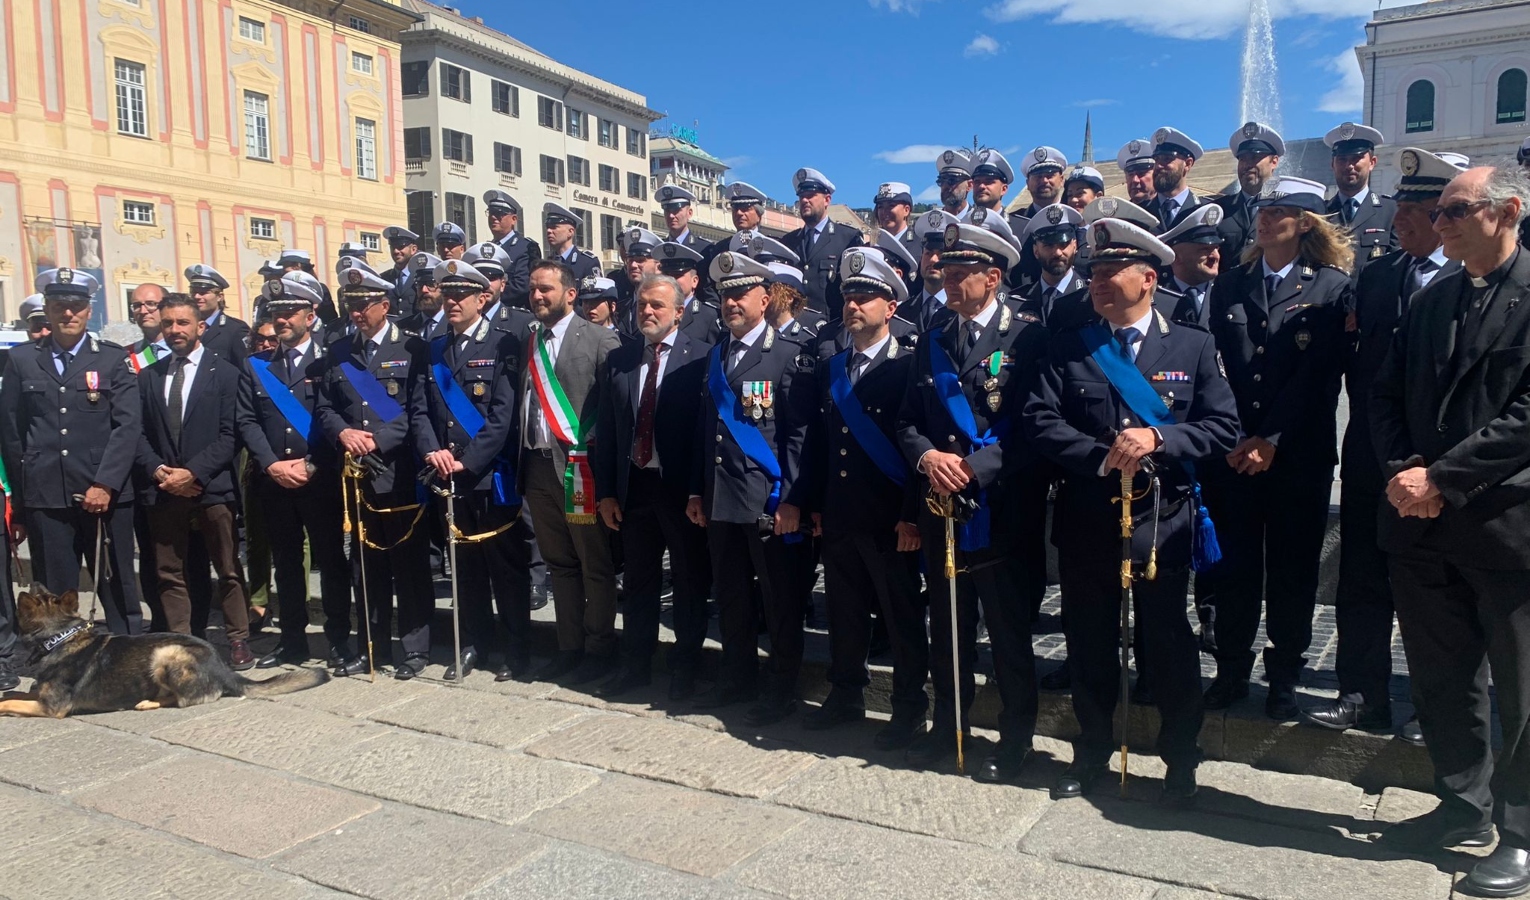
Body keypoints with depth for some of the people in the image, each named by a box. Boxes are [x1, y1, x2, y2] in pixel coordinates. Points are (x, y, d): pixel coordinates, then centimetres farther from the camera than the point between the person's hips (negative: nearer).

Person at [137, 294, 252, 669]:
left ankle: (238, 639, 11)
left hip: (212, 488, -4)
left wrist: (193, 473, -13)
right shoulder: (148, 377, 14)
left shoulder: (225, 373, 1)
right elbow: (140, 433, 10)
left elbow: (229, 435, -6)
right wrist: (158, 470, -7)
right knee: (169, 574, 8)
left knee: (229, 570, 2)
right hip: (162, 489, 4)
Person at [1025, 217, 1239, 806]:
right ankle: (1092, 754, 29)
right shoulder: (1068, 348, 6)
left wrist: (1158, 439, -18)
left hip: (1162, 522, -1)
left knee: (1168, 647, 7)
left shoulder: (1193, 346, 3)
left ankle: (1181, 759, 27)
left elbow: (1222, 427, -3)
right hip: (1086, 521, 2)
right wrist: (1102, 455, -17)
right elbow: (1040, 422, -4)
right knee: (1090, 646, 12)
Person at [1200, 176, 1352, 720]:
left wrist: (1272, 440, -13)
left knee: (1292, 570, 6)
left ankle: (1284, 678, 20)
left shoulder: (1333, 287, 0)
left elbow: (1319, 376, -7)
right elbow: (1214, 367, 6)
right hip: (1231, 450, 3)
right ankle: (1231, 670, 18)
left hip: (1299, 452, -2)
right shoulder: (1229, 285, 11)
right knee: (1233, 565, 5)